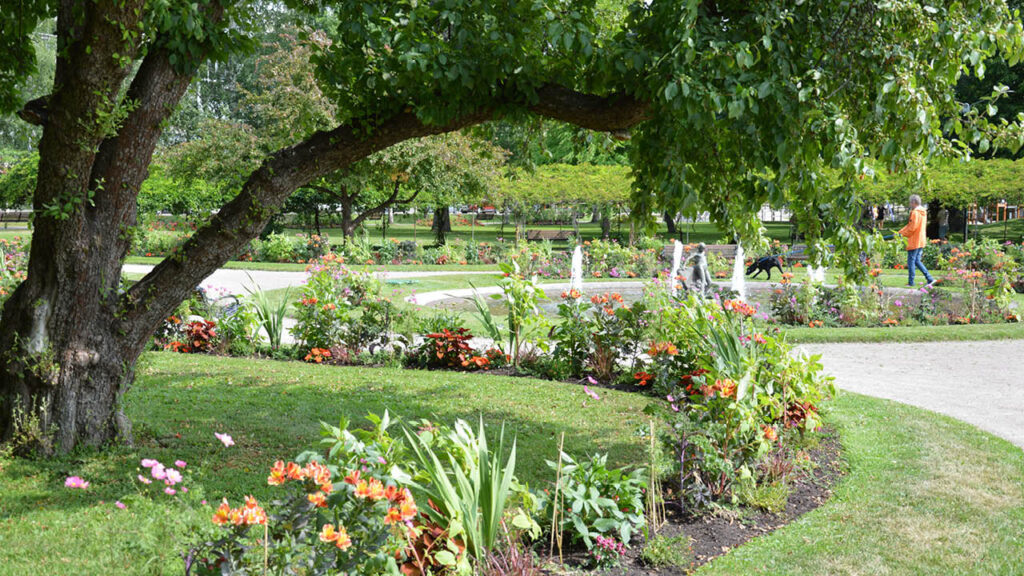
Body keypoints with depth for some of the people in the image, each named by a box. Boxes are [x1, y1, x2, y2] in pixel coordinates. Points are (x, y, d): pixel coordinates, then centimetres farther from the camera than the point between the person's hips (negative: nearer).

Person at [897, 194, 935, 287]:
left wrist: (903, 234, -5)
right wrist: (900, 232, 17)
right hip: (921, 241, 9)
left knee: (911, 261, -1)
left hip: (914, 241, -9)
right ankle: (930, 279, 10)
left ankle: (911, 282, 4)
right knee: (917, 261, 15)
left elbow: (912, 227, -20)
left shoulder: (915, 213, -17)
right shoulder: (923, 212, 14)